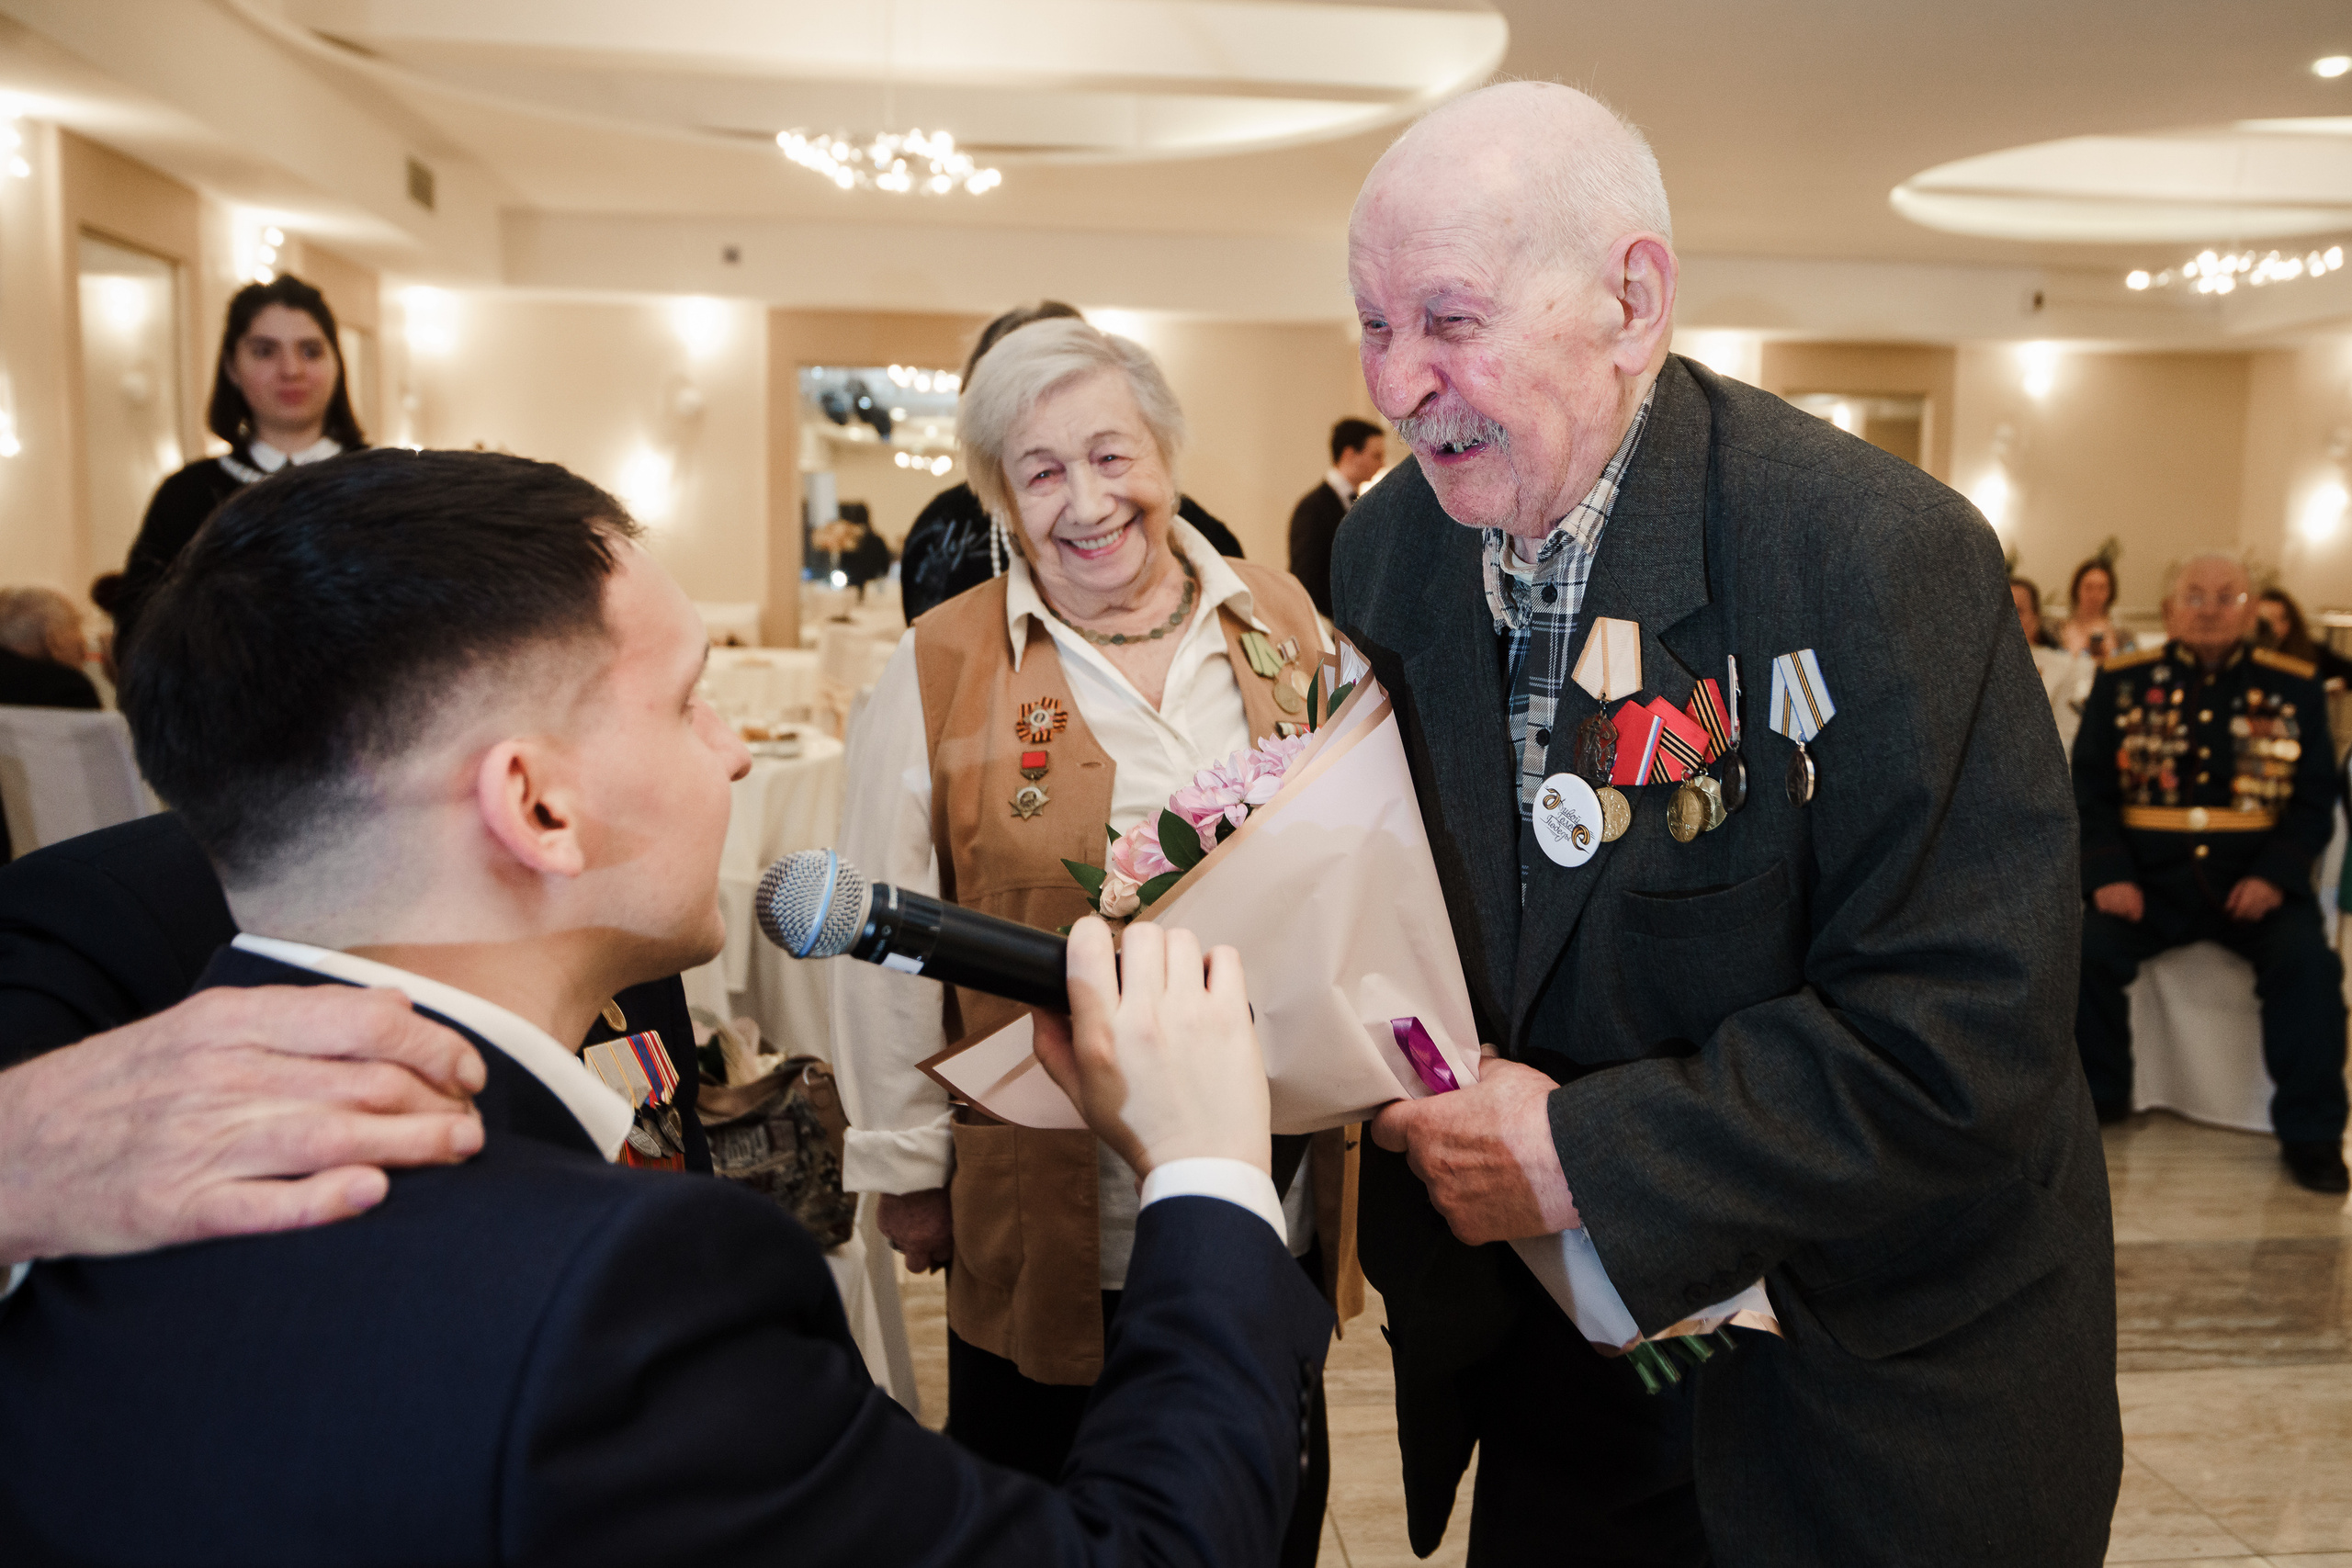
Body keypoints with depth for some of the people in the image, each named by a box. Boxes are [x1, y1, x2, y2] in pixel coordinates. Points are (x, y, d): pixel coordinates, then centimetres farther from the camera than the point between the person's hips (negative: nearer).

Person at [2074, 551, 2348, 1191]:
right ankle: (2095, 1099, 0)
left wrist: (2274, 875, -13)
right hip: (2149, 875, 0)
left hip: (2253, 878, 0)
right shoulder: (2122, 681, 5)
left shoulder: (2294, 687, 7)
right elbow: (2089, 790, 3)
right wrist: (2108, 874, -14)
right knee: (2089, 951, -24)